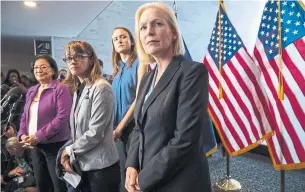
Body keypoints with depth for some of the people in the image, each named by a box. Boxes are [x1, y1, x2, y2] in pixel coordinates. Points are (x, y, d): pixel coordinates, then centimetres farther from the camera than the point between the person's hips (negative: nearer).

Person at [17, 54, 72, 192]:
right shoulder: (31, 91, 13)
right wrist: (22, 134, -3)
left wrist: (39, 136, -20)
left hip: (55, 145, -7)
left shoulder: (60, 89, -11)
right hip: (35, 146, 7)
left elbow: (62, 117, -19)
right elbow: (25, 116, 15)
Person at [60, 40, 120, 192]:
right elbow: (77, 130, 11)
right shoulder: (78, 90, 8)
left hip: (101, 166, -7)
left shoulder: (101, 88, -15)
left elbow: (95, 133, -19)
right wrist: (68, 156, 0)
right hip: (83, 165, 7)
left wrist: (69, 151, -7)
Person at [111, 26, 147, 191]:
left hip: (133, 125, -6)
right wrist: (114, 127, 3)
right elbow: (115, 101, 13)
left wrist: (120, 127, -15)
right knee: (124, 170, 15)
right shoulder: (117, 68, 13)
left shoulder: (139, 63, -7)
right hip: (118, 128, 6)